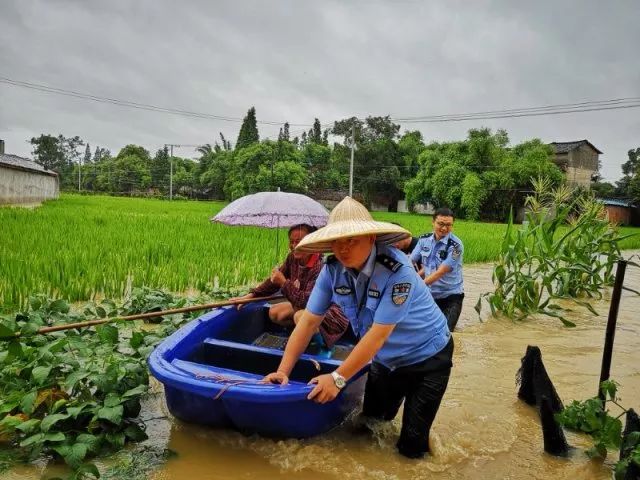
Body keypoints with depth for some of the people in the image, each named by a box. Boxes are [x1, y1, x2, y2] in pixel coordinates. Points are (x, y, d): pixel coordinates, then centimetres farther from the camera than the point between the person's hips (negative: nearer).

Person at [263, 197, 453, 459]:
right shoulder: (333, 270, -15)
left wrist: (338, 378, -29)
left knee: (410, 447, 1)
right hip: (385, 360, 5)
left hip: (427, 359, -5)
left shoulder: (397, 271, -32)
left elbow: (378, 333, -32)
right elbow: (309, 321, -12)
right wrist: (283, 370, -18)